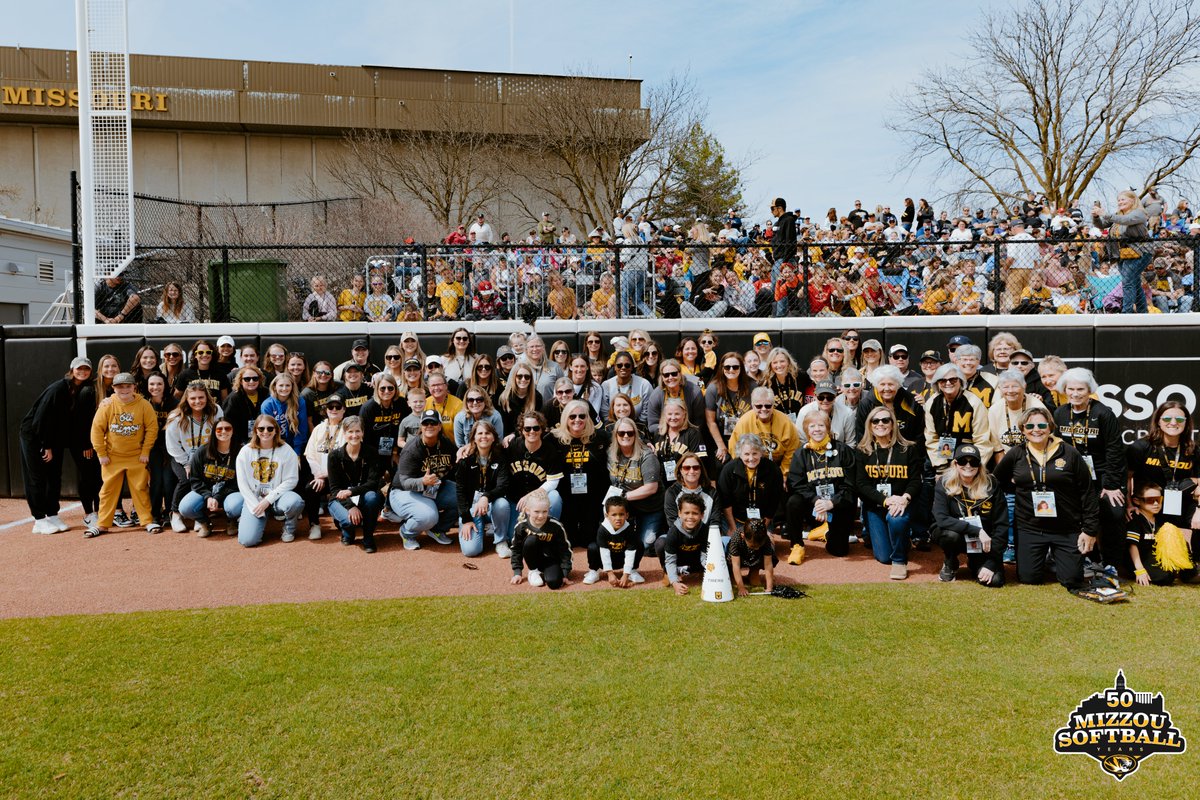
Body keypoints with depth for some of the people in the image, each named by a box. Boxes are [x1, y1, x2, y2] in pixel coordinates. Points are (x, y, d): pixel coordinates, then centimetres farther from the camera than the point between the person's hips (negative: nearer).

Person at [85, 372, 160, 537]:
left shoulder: (143, 405, -8)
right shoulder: (107, 406, -8)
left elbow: (152, 428, -5)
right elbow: (97, 428, -4)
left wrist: (145, 452, -5)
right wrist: (101, 454, -4)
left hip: (137, 457, -1)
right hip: (112, 457, 1)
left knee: (141, 489, 5)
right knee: (108, 490, 6)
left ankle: (148, 521, 12)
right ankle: (102, 524, 13)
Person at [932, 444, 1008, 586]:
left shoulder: (991, 485, -11)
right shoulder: (944, 484, -14)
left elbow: (1001, 525, -11)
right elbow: (941, 519, -25)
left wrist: (991, 562, -17)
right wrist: (977, 530, -34)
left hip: (983, 542, 1)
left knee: (995, 580, -21)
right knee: (951, 535, -35)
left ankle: (974, 564, 16)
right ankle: (950, 564, 0)